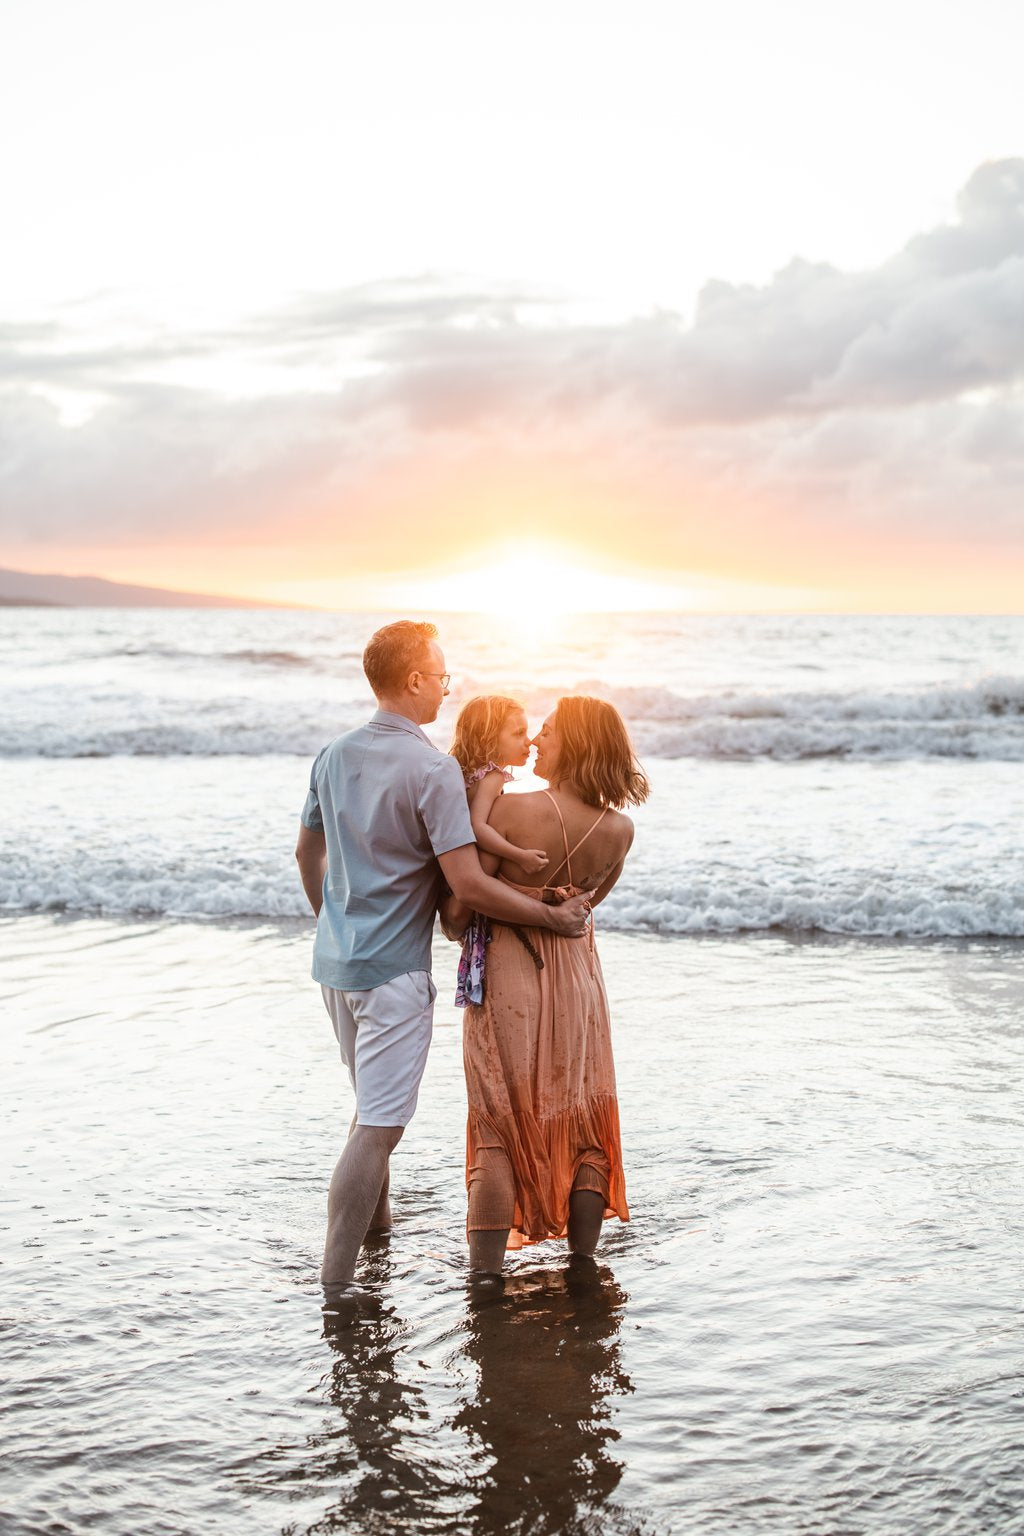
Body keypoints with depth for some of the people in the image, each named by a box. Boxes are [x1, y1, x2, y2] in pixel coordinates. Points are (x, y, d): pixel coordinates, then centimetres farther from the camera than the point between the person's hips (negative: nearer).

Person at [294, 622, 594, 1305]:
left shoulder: (335, 755, 6)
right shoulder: (433, 768, -18)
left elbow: (309, 851, 19)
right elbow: (469, 884, -22)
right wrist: (556, 918, -11)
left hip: (336, 960, 9)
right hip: (394, 969, -9)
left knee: (376, 1108, 24)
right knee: (378, 1127, -6)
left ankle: (377, 1230, 39)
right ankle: (336, 1289, -5)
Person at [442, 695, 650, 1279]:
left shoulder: (510, 808, -18)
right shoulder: (620, 830, -5)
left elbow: (459, 904, -14)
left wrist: (455, 925, 7)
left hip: (506, 973, -3)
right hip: (576, 977, 3)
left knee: (499, 1131, 5)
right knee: (582, 1128, 16)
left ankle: (485, 1276, 5)